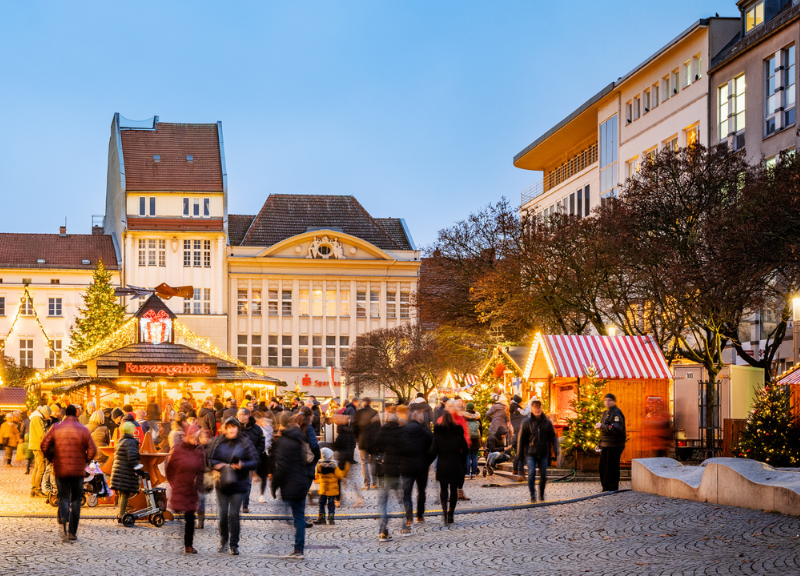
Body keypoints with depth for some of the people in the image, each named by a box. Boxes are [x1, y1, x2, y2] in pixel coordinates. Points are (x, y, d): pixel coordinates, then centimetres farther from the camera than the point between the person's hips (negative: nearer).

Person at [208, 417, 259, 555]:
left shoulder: (245, 443, -3)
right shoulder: (219, 442, 4)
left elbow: (255, 461, -3)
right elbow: (211, 459, 8)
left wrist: (242, 465, -20)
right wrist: (218, 465, -12)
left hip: (238, 483, -2)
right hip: (222, 482, 2)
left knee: (234, 514, -3)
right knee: (222, 514, 3)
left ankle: (234, 545, 7)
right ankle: (223, 541, 22)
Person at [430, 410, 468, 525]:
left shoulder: (437, 432, -5)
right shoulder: (458, 432, 0)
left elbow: (433, 451, -6)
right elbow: (464, 449, 3)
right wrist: (462, 462, 12)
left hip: (443, 465, -1)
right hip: (456, 465, 1)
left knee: (443, 489, 7)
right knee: (454, 489, 13)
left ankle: (445, 511, -15)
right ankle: (451, 514, 16)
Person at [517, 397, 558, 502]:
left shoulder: (547, 422, 4)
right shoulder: (526, 423, -1)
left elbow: (553, 437, 8)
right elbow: (521, 439, 3)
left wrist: (555, 450, -5)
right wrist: (520, 454, 1)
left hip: (543, 454, 2)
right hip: (530, 454, -2)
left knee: (543, 475, 4)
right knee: (531, 473, -14)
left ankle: (541, 494, 22)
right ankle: (532, 495, -6)